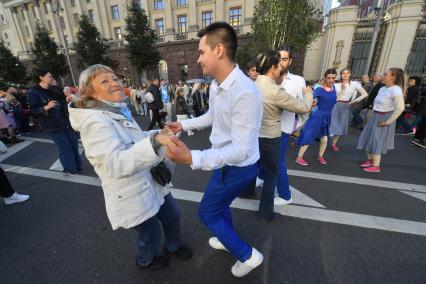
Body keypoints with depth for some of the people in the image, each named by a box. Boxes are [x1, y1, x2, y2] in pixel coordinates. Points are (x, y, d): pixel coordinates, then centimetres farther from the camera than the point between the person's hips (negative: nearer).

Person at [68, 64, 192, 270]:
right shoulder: (95, 121, -24)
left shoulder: (119, 110, 5)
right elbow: (116, 163, -38)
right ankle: (145, 260, 51)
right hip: (132, 195, -8)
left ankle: (174, 246, 54)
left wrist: (158, 134, 5)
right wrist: (155, 141, -49)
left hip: (151, 182, 8)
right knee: (151, 234, 16)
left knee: (172, 215, 23)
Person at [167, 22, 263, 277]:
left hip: (238, 167, -9)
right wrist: (184, 124, 13)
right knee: (220, 205, 28)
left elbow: (241, 150, -34)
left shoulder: (245, 94, -32)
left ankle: (247, 254, 32)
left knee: (207, 212, 11)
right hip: (228, 162, 9)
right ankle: (228, 240, 57)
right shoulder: (216, 86, -1)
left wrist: (191, 158, -43)